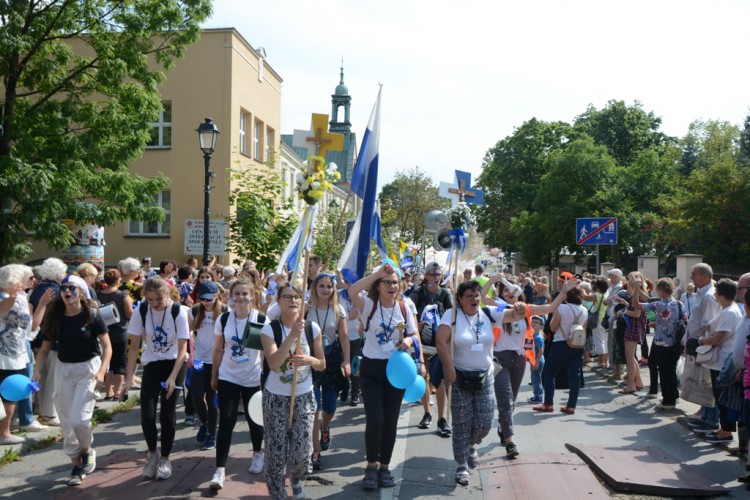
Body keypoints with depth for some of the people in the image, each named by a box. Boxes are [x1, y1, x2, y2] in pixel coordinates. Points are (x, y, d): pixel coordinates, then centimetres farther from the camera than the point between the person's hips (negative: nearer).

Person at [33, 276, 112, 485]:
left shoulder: (91, 316, -10)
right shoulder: (55, 317, 0)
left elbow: (107, 347, -9)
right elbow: (44, 349, 5)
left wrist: (101, 371, -22)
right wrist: (37, 371, -9)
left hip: (88, 368, -4)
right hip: (63, 369, 4)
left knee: (79, 418, -15)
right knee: (66, 421, 7)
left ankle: (87, 450, 16)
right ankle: (76, 465, 23)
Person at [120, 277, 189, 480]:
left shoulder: (178, 312, -19)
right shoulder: (141, 312, -13)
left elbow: (182, 348, -17)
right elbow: (134, 346, -7)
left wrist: (172, 378, -25)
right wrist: (129, 378, -12)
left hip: (175, 364, -2)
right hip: (152, 364, 2)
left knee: (167, 413, -5)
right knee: (147, 414, -7)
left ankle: (165, 458, 15)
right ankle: (152, 452, 20)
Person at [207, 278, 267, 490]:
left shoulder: (262, 320, -11)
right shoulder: (223, 319, -5)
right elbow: (218, 350, 4)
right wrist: (214, 376, 8)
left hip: (253, 379, -1)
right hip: (228, 378, 1)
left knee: (254, 418, 14)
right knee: (226, 421, -6)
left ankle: (258, 453, 40)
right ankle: (220, 469, -4)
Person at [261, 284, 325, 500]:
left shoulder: (312, 328, -4)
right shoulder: (269, 330, -11)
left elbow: (322, 365, 4)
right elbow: (273, 363, -26)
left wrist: (310, 360, -18)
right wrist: (292, 335, -32)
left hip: (304, 397, 2)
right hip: (276, 398, -2)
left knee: (302, 453, 2)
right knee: (276, 452, 1)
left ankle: (296, 479, 36)